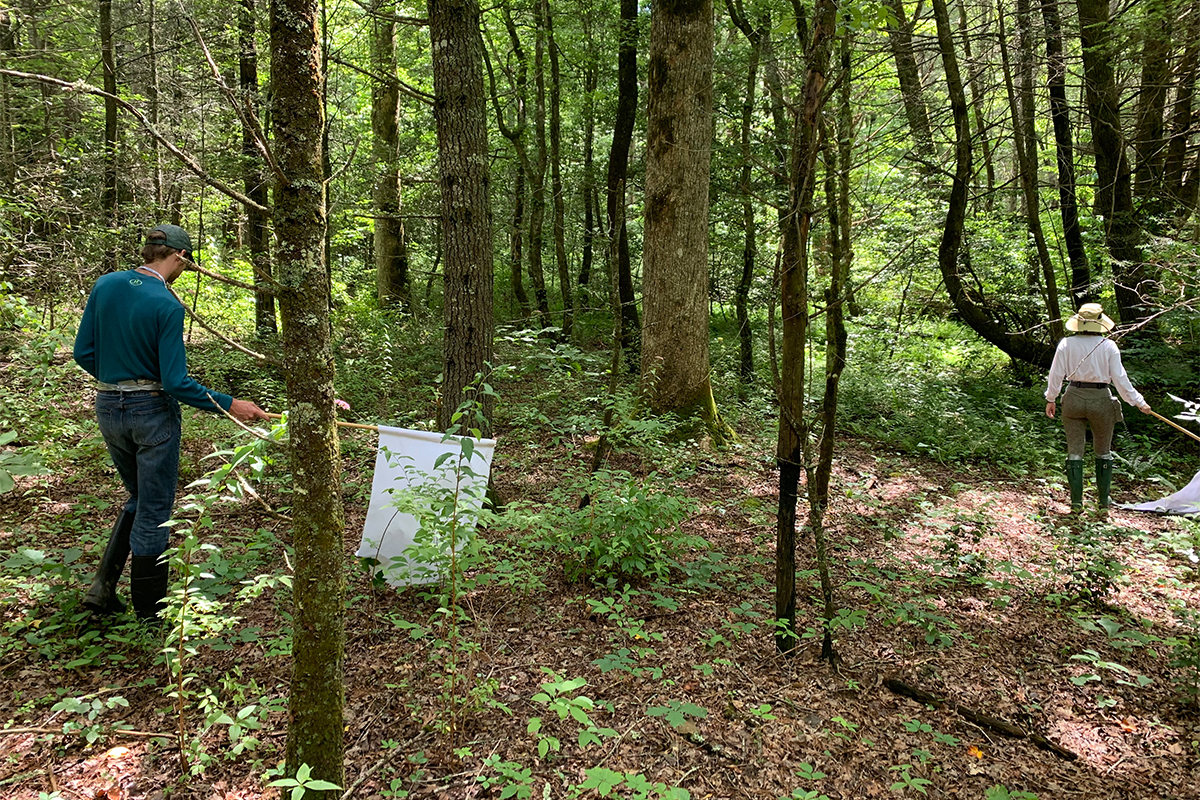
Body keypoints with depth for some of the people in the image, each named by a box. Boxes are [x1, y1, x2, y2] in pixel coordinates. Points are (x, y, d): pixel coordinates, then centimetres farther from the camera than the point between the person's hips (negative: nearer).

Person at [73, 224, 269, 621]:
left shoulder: (105, 285, 0)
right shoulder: (167, 305, -19)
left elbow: (83, 353, 4)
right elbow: (177, 383, -21)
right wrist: (230, 406, -15)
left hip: (108, 409, 6)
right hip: (152, 413, -6)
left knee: (138, 498, 26)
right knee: (154, 510, 8)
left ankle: (103, 587, 20)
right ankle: (149, 610, 20)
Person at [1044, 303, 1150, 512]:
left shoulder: (1066, 344, -5)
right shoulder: (1108, 346, -7)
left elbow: (1056, 374, -2)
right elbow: (1120, 379, -5)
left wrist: (1050, 399, 10)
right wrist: (1139, 402, 5)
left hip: (1074, 399, 0)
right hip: (1100, 401, 0)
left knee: (1074, 451, 7)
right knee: (1103, 452, 16)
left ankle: (1076, 500, 6)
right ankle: (1103, 500, 21)